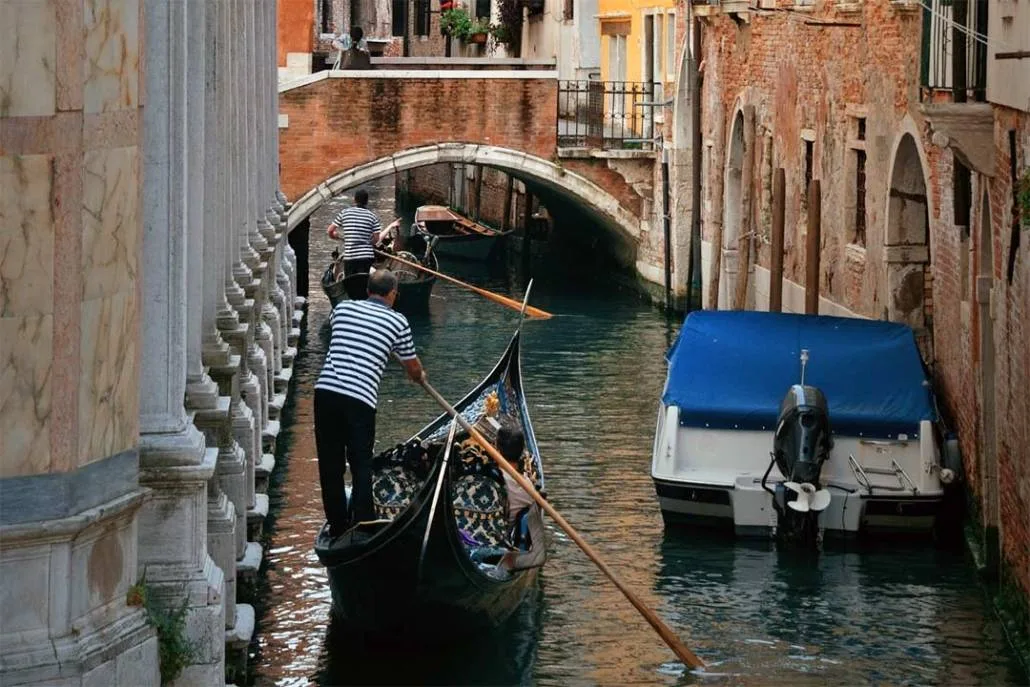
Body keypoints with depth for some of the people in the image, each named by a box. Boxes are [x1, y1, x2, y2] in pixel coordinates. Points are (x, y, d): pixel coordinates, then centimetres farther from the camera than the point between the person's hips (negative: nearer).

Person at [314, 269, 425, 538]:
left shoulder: (342, 308, 15)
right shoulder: (398, 322, 7)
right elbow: (412, 367, 20)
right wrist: (419, 376, 45)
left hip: (325, 390, 3)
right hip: (360, 399, -3)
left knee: (330, 465, 13)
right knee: (361, 468, 6)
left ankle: (337, 527, 21)